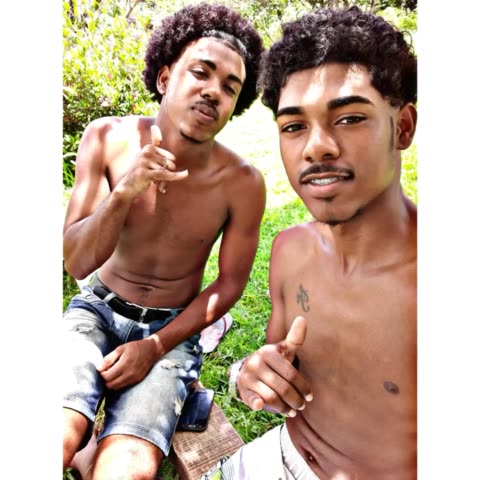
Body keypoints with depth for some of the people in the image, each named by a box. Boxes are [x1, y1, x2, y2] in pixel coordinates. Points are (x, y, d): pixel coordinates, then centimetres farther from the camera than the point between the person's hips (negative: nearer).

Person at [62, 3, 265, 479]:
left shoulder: (242, 183, -17)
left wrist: (155, 347, -12)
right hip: (97, 307, 2)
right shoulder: (106, 139, -11)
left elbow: (229, 284, -6)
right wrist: (125, 193, -32)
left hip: (172, 327, -1)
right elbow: (76, 262, -13)